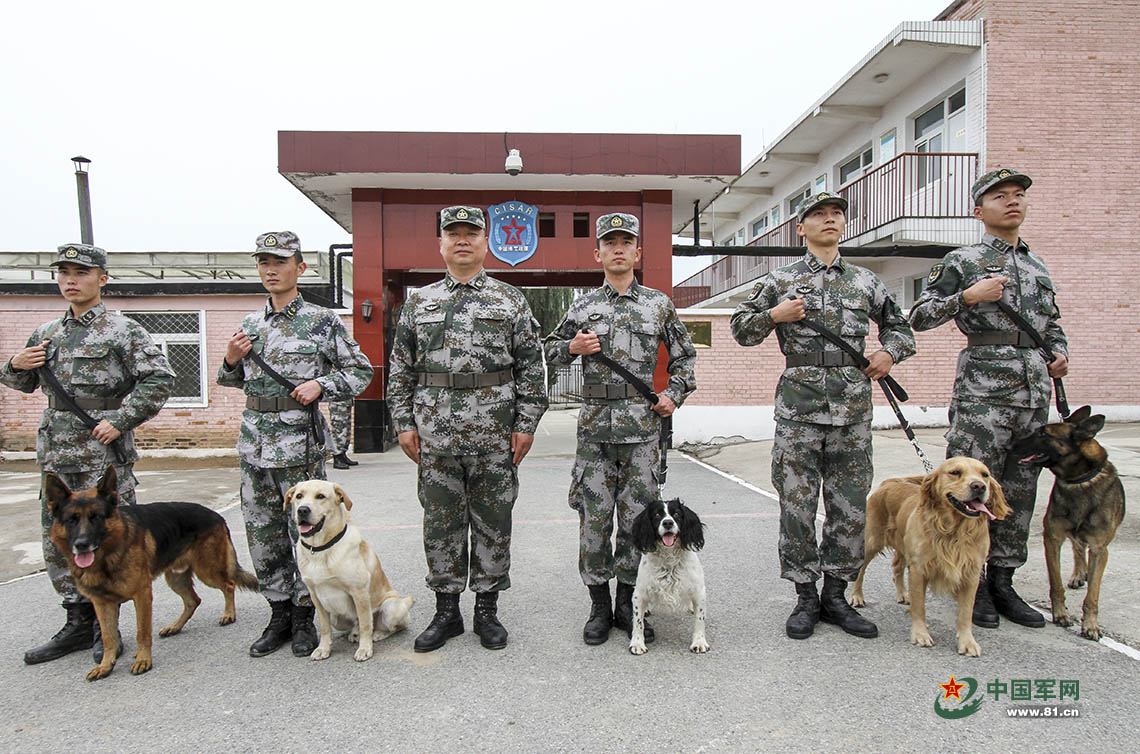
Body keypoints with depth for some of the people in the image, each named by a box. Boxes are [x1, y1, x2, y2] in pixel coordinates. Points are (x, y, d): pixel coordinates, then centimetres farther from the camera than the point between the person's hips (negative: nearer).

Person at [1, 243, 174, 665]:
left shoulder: (122, 331, -4)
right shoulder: (47, 334, 15)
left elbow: (159, 379, -11)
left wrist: (121, 420, -17)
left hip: (105, 456, -7)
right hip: (56, 457, 7)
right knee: (58, 542, 12)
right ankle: (79, 622, 25)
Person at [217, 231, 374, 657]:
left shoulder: (322, 321, -4)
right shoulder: (250, 325, 12)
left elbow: (361, 371, 0)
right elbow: (237, 380, 22)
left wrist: (321, 385, -14)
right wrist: (231, 361, 1)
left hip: (302, 444, -5)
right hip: (254, 442, 5)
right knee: (263, 535, 11)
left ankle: (304, 618, 19)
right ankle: (279, 615, 26)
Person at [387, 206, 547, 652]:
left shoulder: (511, 302, 5)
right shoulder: (418, 303, 10)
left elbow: (531, 369, 2)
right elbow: (400, 369, 11)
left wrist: (526, 425, -4)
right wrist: (404, 424, 4)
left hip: (495, 435, -1)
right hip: (435, 435, 2)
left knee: (493, 523, 7)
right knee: (441, 523, 9)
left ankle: (487, 609, 22)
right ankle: (446, 610, 24)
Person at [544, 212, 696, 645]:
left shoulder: (659, 305, 9)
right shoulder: (583, 307, 8)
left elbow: (684, 356, 17)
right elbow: (550, 350, 16)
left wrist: (674, 395, 4)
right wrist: (572, 347, -5)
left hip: (643, 426, 0)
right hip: (595, 426, 0)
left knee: (637, 516, 6)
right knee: (593, 517, 3)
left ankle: (627, 603, 21)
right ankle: (599, 605, 18)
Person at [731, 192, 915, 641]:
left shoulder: (866, 282, 15)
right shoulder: (780, 281, 7)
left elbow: (899, 326, 26)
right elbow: (741, 328, 8)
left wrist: (890, 352, 6)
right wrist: (774, 315, -9)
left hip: (853, 406, 3)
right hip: (798, 407, -3)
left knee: (850, 507, 6)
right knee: (797, 506, 0)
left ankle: (835, 596, 21)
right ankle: (805, 598, 15)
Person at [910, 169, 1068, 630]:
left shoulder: (1038, 266, 20)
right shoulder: (962, 262, 1)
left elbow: (1052, 325, 28)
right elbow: (919, 316, -5)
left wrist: (1059, 353, 8)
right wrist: (968, 296, -16)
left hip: (1034, 393, 6)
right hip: (982, 390, -6)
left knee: (1019, 492, 9)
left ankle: (1002, 583, 21)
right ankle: (973, 587, 10)